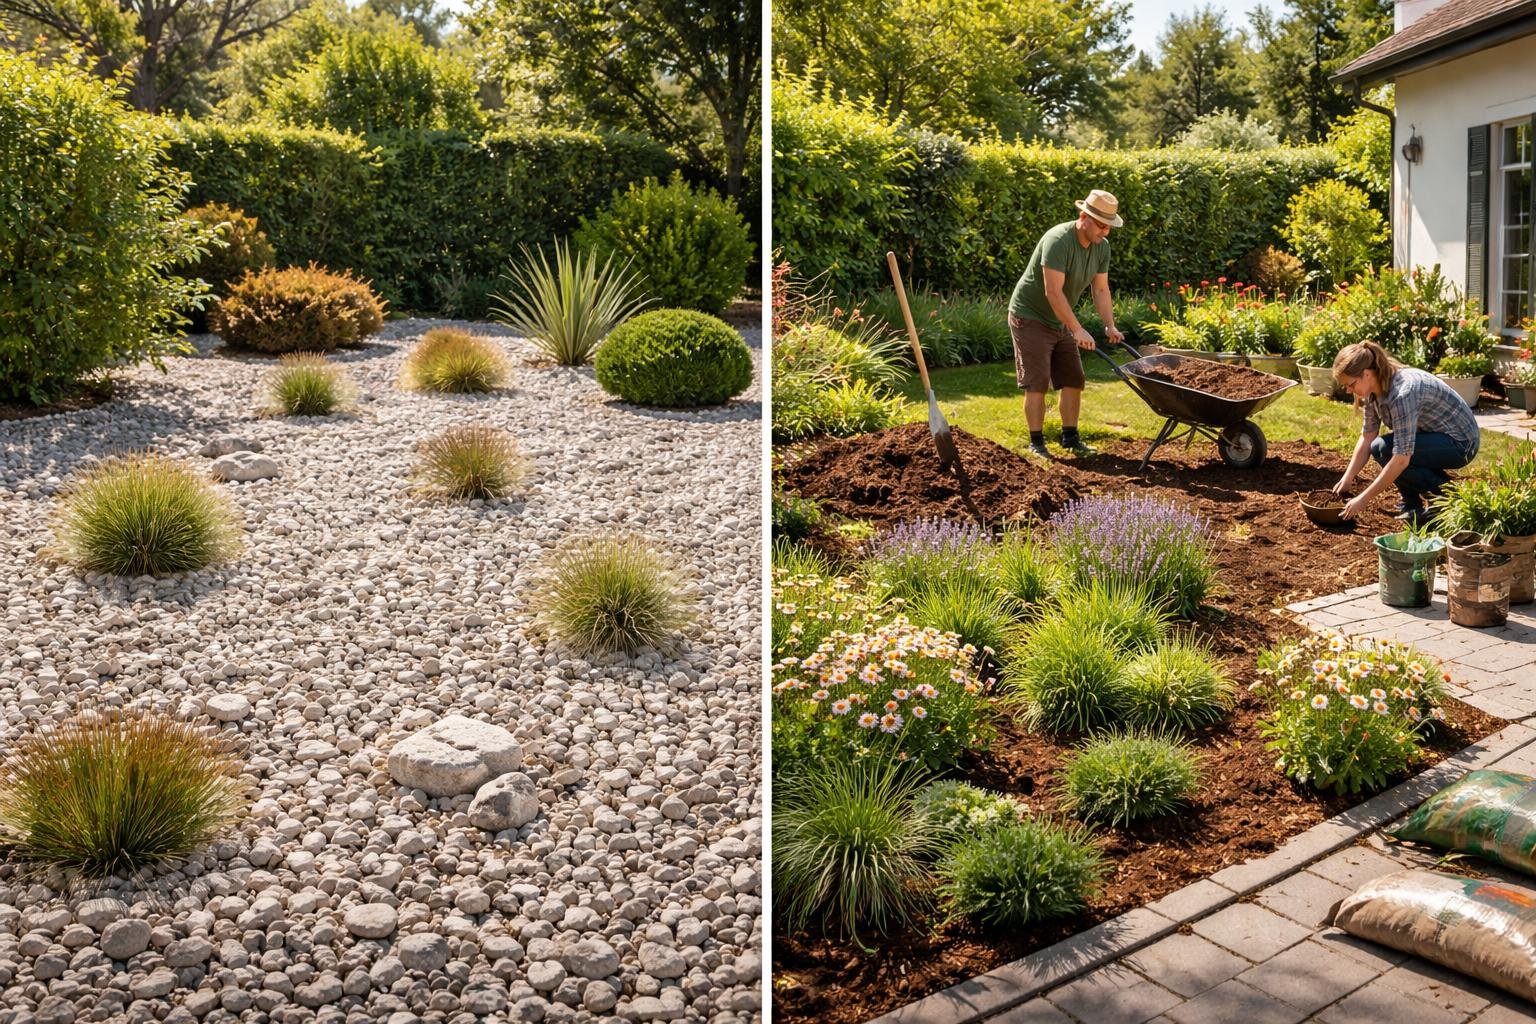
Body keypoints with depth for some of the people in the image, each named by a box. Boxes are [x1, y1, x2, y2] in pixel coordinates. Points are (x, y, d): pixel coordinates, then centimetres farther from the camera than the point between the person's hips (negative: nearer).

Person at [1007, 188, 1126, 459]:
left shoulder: (1102, 246, -2)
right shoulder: (1058, 241, -27)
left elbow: (1101, 290, 4)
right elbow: (1053, 292, -31)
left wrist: (1110, 326, -7)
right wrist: (1078, 330, -31)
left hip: (1060, 322, 8)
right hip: (1030, 318, -8)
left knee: (1073, 380, 6)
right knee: (1037, 383, -8)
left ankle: (1070, 438, 17)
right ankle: (1036, 443, 1)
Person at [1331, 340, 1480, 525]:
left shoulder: (1403, 392, -32)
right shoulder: (1374, 389, -5)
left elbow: (1401, 459, -33)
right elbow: (1366, 438, 3)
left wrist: (1363, 499, -29)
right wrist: (1346, 480, -4)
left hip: (1461, 442, -9)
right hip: (1436, 437, 9)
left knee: (1383, 449, -24)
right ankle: (1412, 505, 9)